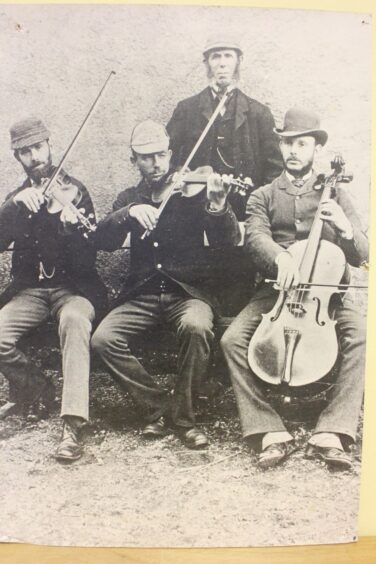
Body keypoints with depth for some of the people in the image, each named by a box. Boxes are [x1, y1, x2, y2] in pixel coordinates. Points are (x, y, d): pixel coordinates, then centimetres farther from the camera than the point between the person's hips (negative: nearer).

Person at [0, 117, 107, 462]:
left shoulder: (74, 191, 3)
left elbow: (87, 258, -7)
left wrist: (72, 225, -27)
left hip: (73, 285, -3)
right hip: (29, 288, 4)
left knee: (75, 320, -37)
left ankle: (72, 424, -37)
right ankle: (34, 388, 8)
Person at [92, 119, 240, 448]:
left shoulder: (192, 192, 4)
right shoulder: (129, 199, 14)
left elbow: (228, 241, -7)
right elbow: (104, 242, -1)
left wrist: (218, 206, -26)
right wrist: (129, 212, -18)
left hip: (188, 291, -3)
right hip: (141, 295, 3)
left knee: (197, 327, -34)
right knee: (103, 339, -21)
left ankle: (183, 415, -11)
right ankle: (159, 407, -3)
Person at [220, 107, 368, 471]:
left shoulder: (335, 195, 13)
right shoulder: (263, 196, 12)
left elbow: (360, 256, 7)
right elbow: (255, 236, -10)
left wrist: (345, 229, -16)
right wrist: (280, 256, -33)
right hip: (275, 290, 0)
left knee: (360, 335, -29)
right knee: (233, 339, -24)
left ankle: (331, 434, -23)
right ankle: (271, 434, -19)